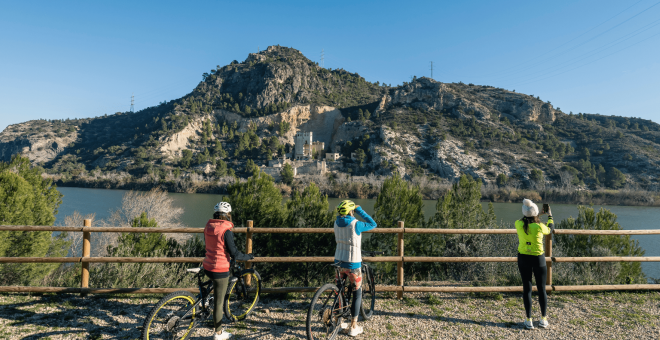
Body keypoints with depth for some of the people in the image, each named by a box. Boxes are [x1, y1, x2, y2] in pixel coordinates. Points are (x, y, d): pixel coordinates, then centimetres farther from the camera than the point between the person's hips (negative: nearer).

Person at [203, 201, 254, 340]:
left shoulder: (208, 226, 1)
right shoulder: (226, 231, -21)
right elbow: (234, 254, -18)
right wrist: (248, 256, -1)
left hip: (207, 267, 8)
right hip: (220, 270, -7)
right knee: (219, 302, 8)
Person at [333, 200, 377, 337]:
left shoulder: (337, 223, -1)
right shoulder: (356, 224, -18)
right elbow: (373, 224, -3)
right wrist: (359, 210, -3)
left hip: (338, 261, 6)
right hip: (352, 264, -5)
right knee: (357, 294, 10)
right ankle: (353, 327, 13)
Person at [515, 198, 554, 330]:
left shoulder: (518, 224, -10)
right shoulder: (539, 226, -16)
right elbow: (550, 229, 8)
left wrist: (538, 214, 28)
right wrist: (550, 215, 23)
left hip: (523, 258, 2)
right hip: (538, 258, -1)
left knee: (527, 288, 8)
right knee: (541, 289, 13)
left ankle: (528, 320, 13)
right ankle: (543, 319, 24)